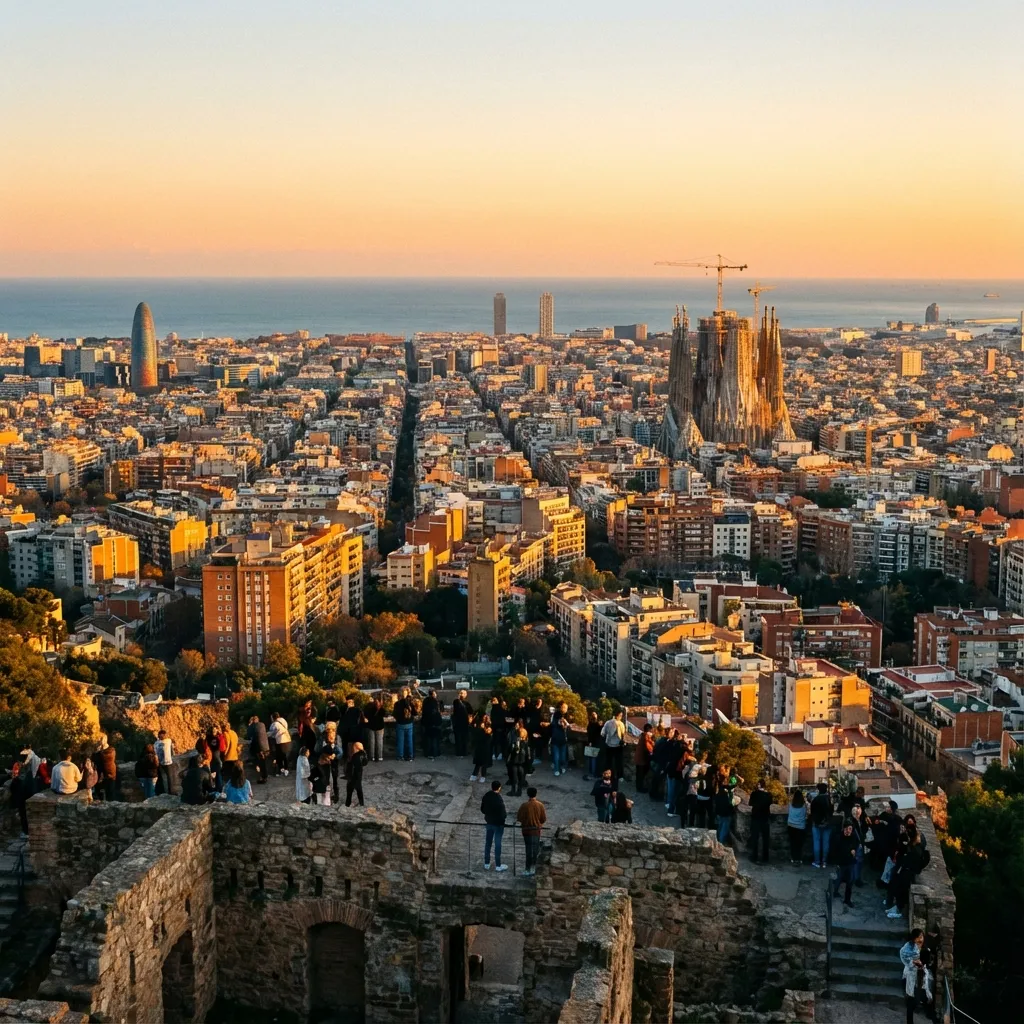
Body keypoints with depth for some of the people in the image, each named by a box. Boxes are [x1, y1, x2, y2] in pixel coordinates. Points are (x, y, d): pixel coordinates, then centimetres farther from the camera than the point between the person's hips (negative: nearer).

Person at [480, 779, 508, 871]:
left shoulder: (486, 796, -7)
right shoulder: (499, 799, -27)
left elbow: (482, 810, 3)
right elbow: (503, 815, -22)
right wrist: (506, 813, -1)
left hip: (489, 822, 6)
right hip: (498, 824, -6)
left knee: (488, 843, 16)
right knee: (497, 844, 7)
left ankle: (486, 864, 25)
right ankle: (498, 865, 17)